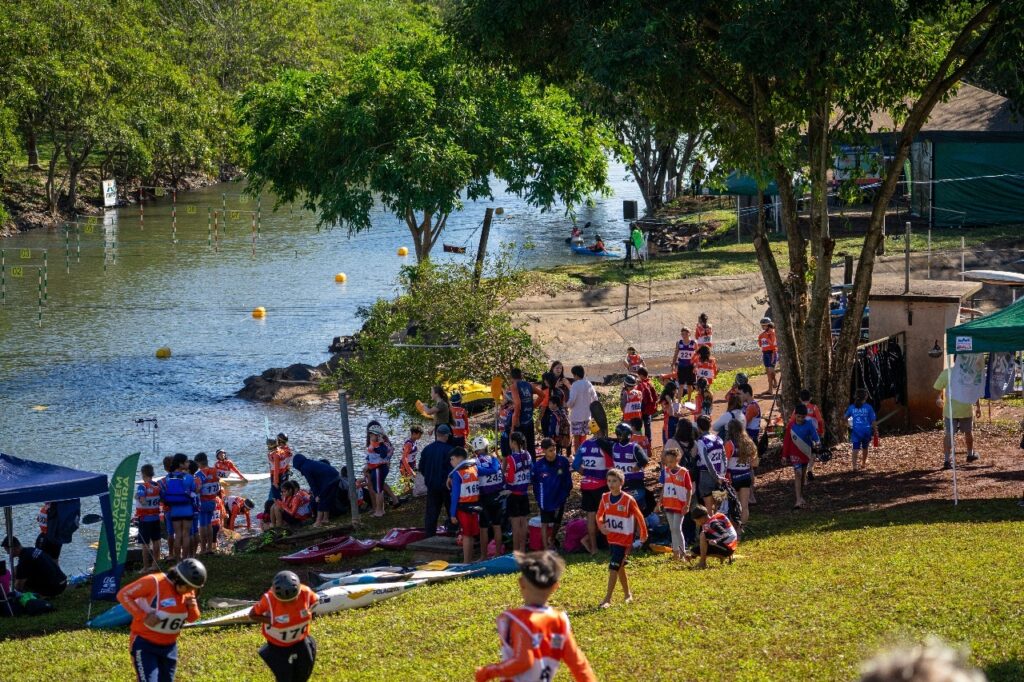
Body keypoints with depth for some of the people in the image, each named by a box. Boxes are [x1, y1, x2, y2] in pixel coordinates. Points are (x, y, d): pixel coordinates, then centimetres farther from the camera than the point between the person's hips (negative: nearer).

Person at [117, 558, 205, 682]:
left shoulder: (188, 590, -1)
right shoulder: (154, 582, -20)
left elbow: (191, 619, 11)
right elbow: (123, 595, -17)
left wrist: (192, 607, -13)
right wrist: (143, 616, -25)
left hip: (169, 646, 6)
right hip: (145, 644, -6)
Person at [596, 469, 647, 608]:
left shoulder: (628, 500, -16)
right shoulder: (605, 498, -1)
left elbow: (639, 516, -6)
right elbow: (600, 514, 7)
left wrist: (643, 533, 2)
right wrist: (601, 525, -15)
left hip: (624, 539, -6)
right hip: (611, 538, 6)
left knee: (613, 568, -12)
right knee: (620, 567, 16)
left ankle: (607, 599, -12)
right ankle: (628, 595, 32)